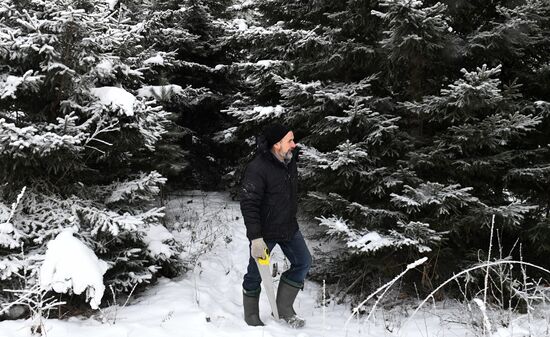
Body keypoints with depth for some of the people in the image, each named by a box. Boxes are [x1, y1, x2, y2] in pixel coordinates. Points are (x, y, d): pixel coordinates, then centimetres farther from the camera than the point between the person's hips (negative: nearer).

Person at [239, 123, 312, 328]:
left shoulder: (290, 161, 0)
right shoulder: (257, 168, -25)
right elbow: (248, 205, -26)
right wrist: (256, 238, -28)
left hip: (289, 228, 7)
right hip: (264, 232, -7)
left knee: (303, 262, 9)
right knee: (256, 273, 7)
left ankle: (284, 308, 21)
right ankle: (251, 316, 27)